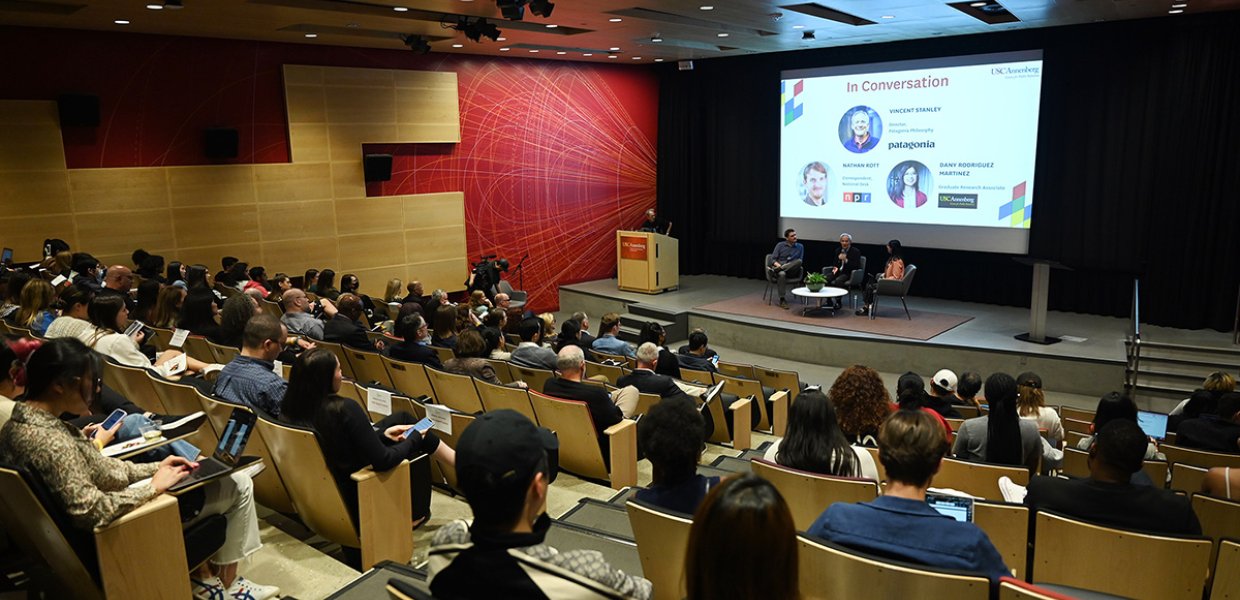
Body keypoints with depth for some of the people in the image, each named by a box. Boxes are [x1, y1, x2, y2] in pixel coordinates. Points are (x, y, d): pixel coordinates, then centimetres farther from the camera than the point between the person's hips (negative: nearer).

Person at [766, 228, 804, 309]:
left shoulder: (800, 247, 12)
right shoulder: (780, 245, 6)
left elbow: (800, 261, 9)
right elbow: (773, 259, 3)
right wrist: (778, 265, -20)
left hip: (791, 270, 1)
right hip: (779, 267, -1)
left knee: (799, 261, -32)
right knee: (782, 274, -41)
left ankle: (775, 270, -41)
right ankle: (782, 300, -37)